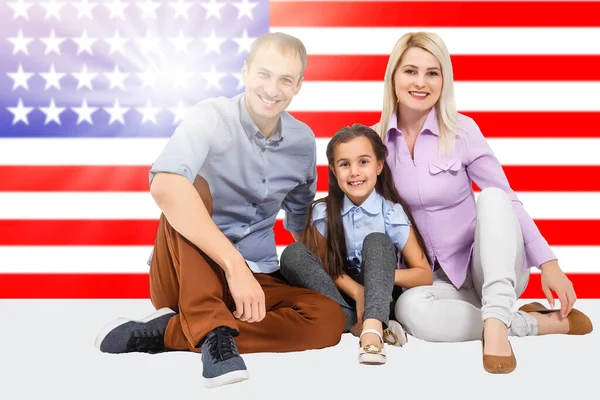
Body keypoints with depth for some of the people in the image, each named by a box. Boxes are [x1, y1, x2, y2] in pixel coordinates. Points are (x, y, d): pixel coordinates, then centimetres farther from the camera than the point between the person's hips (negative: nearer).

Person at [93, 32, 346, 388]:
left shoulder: (304, 141, 4)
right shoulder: (212, 117, -13)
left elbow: (301, 220, 20)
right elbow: (164, 186, -34)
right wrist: (235, 265, -39)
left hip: (256, 279, 5)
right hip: (185, 277, -5)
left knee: (330, 320, -23)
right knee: (192, 186, -30)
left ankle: (165, 332, -23)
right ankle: (214, 331, -35)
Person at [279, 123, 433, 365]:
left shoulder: (392, 213, -10)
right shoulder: (323, 212, -5)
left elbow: (425, 275, -10)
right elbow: (325, 265, -3)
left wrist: (382, 274, -28)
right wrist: (357, 291, -21)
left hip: (380, 299, -1)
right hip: (340, 298, 2)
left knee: (377, 241, -27)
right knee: (292, 254, -22)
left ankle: (372, 330, -45)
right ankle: (357, 326, -30)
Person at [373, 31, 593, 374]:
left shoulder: (461, 130, -8)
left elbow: (506, 200, -8)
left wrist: (548, 262, -17)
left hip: (491, 269, -1)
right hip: (436, 278, 2)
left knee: (491, 197, -31)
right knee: (411, 310, -35)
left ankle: (496, 324, -38)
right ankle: (547, 323, -20)